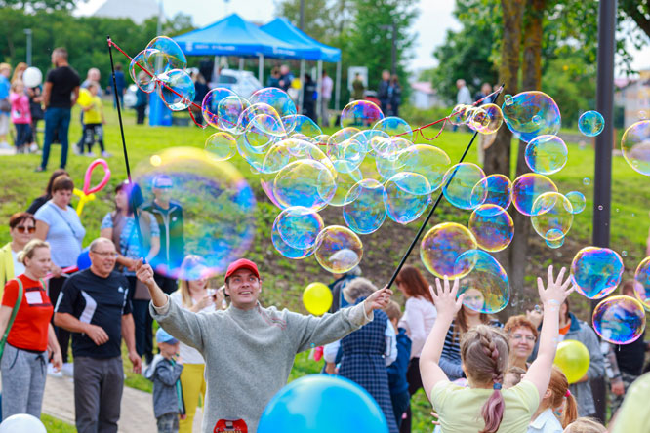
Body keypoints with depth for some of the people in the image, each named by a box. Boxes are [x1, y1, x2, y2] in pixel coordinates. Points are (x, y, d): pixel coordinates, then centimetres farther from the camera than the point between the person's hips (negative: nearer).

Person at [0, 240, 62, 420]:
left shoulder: (41, 286, 12)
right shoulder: (14, 286, -10)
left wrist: (57, 350, 22)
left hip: (39, 357, 7)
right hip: (18, 355, -7)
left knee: (34, 415, 7)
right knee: (15, 414, -7)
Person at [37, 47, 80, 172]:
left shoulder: (53, 73, -11)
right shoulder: (75, 75, 7)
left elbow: (46, 92, -11)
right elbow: (76, 95, 12)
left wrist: (45, 105, 2)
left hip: (53, 109, -5)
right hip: (66, 110, 5)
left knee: (48, 138, 1)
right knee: (64, 138, 7)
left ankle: (43, 166, 3)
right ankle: (63, 166, 7)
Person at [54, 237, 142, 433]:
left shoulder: (121, 282, 12)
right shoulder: (76, 282, -5)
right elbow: (60, 317, -6)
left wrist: (132, 350, 14)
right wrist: (88, 328, -17)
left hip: (114, 358, 6)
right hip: (86, 358, -5)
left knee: (110, 417, 9)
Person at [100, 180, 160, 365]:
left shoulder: (148, 220, 10)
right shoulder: (110, 218, 9)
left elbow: (155, 246, 7)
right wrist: (123, 260, -15)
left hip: (141, 277, 0)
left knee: (140, 318, -2)